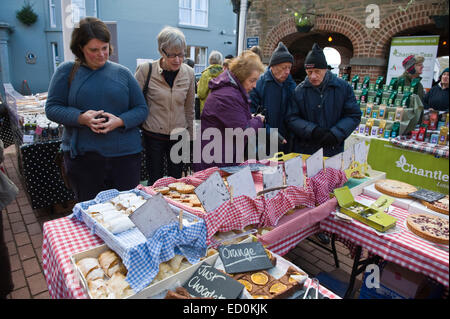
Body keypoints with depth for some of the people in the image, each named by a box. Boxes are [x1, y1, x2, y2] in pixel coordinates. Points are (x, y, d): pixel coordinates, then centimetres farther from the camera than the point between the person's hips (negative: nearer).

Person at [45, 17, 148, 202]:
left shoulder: (122, 73, 7)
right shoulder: (67, 71, 5)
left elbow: (141, 109, 5)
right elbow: (52, 108, 3)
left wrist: (120, 121, -14)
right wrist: (81, 118, -16)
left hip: (125, 154, 1)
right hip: (82, 155, 0)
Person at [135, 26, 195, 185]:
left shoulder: (189, 73, 0)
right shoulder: (146, 70, -9)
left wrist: (189, 135, 12)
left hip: (178, 135, 3)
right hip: (153, 135, -2)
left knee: (177, 179, 12)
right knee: (155, 180, 8)